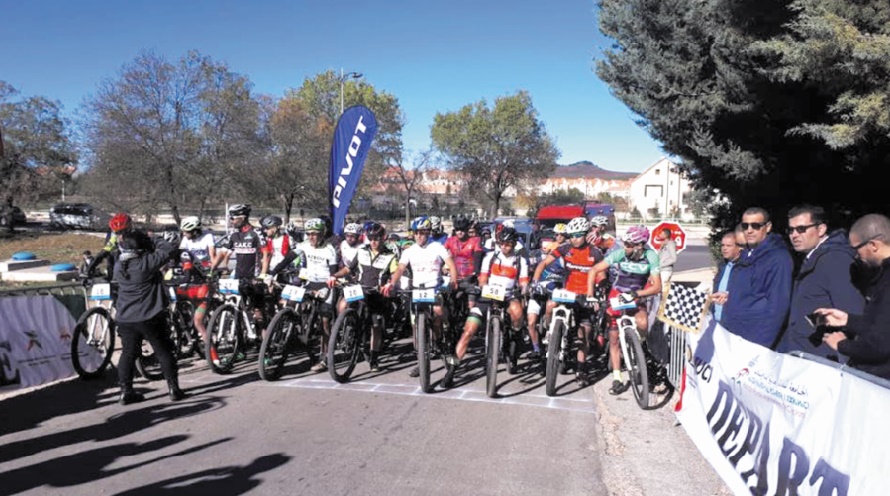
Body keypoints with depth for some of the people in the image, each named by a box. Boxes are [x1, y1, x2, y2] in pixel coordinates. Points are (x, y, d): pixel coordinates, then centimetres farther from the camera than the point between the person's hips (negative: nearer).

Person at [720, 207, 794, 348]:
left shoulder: (779, 258, -13)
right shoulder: (745, 255, 13)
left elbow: (777, 307, -17)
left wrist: (759, 344, -20)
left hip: (753, 341, -8)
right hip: (731, 335, 8)